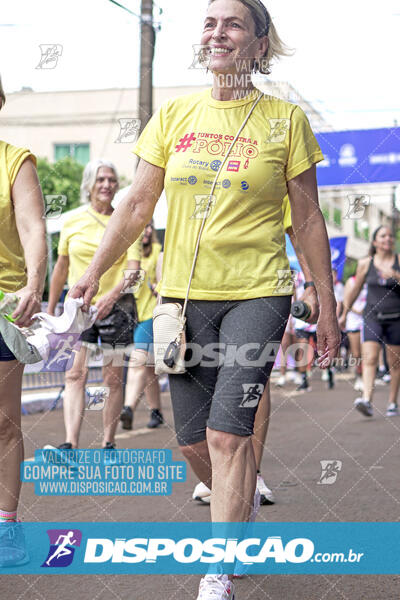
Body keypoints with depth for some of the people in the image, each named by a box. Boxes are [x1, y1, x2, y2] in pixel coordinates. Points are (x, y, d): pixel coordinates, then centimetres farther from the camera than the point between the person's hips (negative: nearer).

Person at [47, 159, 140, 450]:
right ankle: (71, 443, -19)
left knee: (114, 378, 2)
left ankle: (109, 443, 11)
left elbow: (133, 268, -9)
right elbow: (62, 267, 17)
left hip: (117, 306, -1)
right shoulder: (72, 223, 7)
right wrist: (51, 310, 20)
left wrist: (112, 295, -27)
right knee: (75, 374, -12)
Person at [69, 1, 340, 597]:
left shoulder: (285, 119, 0)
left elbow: (308, 220, 3)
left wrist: (327, 307, 4)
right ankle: (245, 508, 39)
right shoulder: (174, 115, 7)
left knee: (227, 430, -14)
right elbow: (137, 205, 10)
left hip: (257, 292, -3)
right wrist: (93, 273, 4)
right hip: (184, 294, 4)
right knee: (193, 440, 8)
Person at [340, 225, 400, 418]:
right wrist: (344, 314, 20)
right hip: (372, 317, 0)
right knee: (369, 358, -15)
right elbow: (354, 290, 15)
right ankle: (367, 400, -27)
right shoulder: (365, 264, 5)